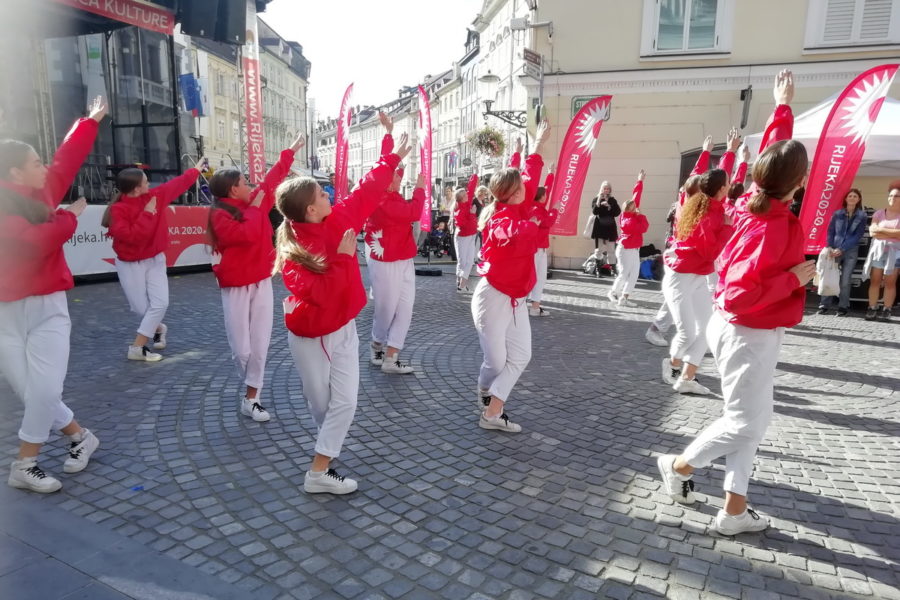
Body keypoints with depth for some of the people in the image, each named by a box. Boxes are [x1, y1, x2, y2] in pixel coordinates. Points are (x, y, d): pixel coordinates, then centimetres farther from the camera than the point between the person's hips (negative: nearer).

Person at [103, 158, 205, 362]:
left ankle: (137, 347, 1)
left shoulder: (155, 196, -3)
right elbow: (130, 236, -29)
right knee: (141, 308, -5)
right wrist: (147, 214, -25)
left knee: (161, 303, -10)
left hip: (155, 260, 4)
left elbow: (177, 184, 12)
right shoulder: (118, 209, -18)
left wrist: (196, 169, 22)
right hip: (130, 265, -4)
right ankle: (157, 328, 28)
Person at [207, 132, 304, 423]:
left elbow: (272, 179, 17)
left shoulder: (255, 202, 6)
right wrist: (254, 208, -12)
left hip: (262, 282, 5)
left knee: (260, 344, 2)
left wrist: (291, 151, 24)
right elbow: (248, 234, -27)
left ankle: (251, 397, 12)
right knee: (241, 348, -1)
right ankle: (251, 389, 27)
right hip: (236, 287, -5)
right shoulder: (220, 216, -12)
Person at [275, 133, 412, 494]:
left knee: (345, 401, 0)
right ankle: (319, 473, 27)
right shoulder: (291, 251, -24)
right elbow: (322, 294, -33)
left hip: (343, 329, 5)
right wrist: (343, 258, -28)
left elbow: (366, 193, 4)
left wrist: (393, 159, 11)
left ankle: (320, 469, 15)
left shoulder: (338, 221, -8)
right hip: (310, 337, -5)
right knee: (321, 403, 8)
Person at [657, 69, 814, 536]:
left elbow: (772, 152, 18)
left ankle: (733, 511, 21)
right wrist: (795, 278, -22)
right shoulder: (771, 226, -26)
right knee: (744, 421, 4)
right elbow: (741, 292, -31)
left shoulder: (760, 199, -1)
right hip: (749, 334, -9)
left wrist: (782, 106, 29)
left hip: (750, 330, 9)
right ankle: (678, 466, 25)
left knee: (755, 419, 13)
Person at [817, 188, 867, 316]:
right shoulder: (837, 214, 6)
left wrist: (841, 249, -12)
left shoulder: (862, 216, 2)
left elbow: (858, 236, -4)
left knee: (845, 280, 1)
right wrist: (830, 247, -9)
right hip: (835, 250, 1)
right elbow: (830, 231, 6)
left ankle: (843, 307, 9)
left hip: (851, 252, -1)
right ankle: (824, 304, 4)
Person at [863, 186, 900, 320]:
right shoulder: (879, 213, 9)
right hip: (877, 249, 2)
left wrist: (881, 230, -9)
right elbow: (872, 231, -3)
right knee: (874, 281, 0)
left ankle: (887, 310, 2)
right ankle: (872, 309, 2)